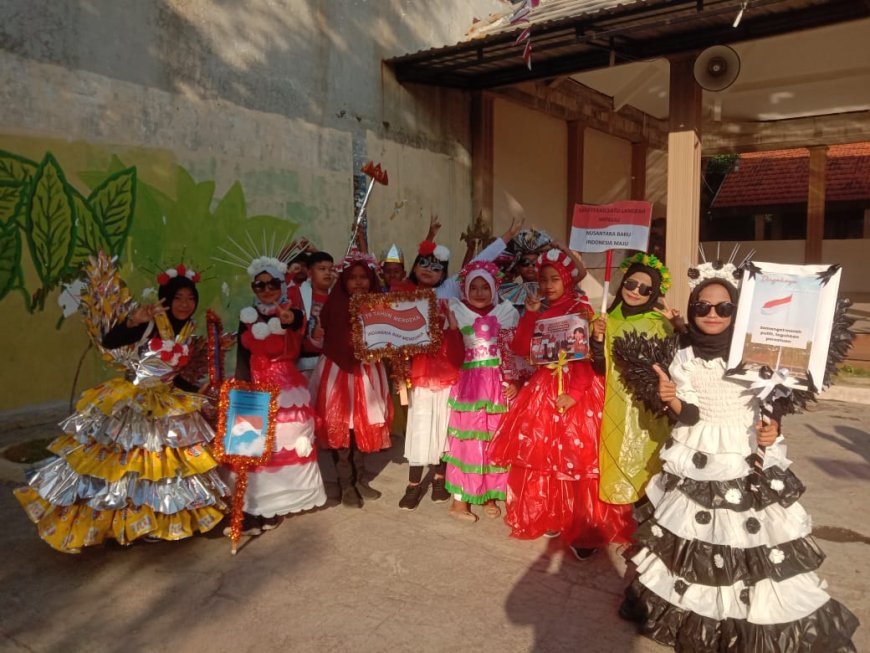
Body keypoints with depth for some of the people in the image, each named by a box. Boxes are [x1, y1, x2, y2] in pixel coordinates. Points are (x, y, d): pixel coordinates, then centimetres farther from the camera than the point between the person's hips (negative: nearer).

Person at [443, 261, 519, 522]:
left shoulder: (505, 312, 5)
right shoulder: (457, 311, 1)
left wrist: (514, 381, -3)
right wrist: (449, 325, -19)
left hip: (497, 384, 2)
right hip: (468, 384, -2)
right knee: (467, 439, 1)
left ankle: (490, 496, 23)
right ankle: (460, 499, 12)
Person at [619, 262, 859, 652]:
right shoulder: (684, 359, -3)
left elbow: (774, 402, 6)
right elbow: (687, 417, -7)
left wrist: (773, 427, -13)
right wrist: (671, 400, -27)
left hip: (748, 463, 0)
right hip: (699, 464, 0)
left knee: (754, 538, 2)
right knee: (694, 537, 8)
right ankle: (695, 615, 29)